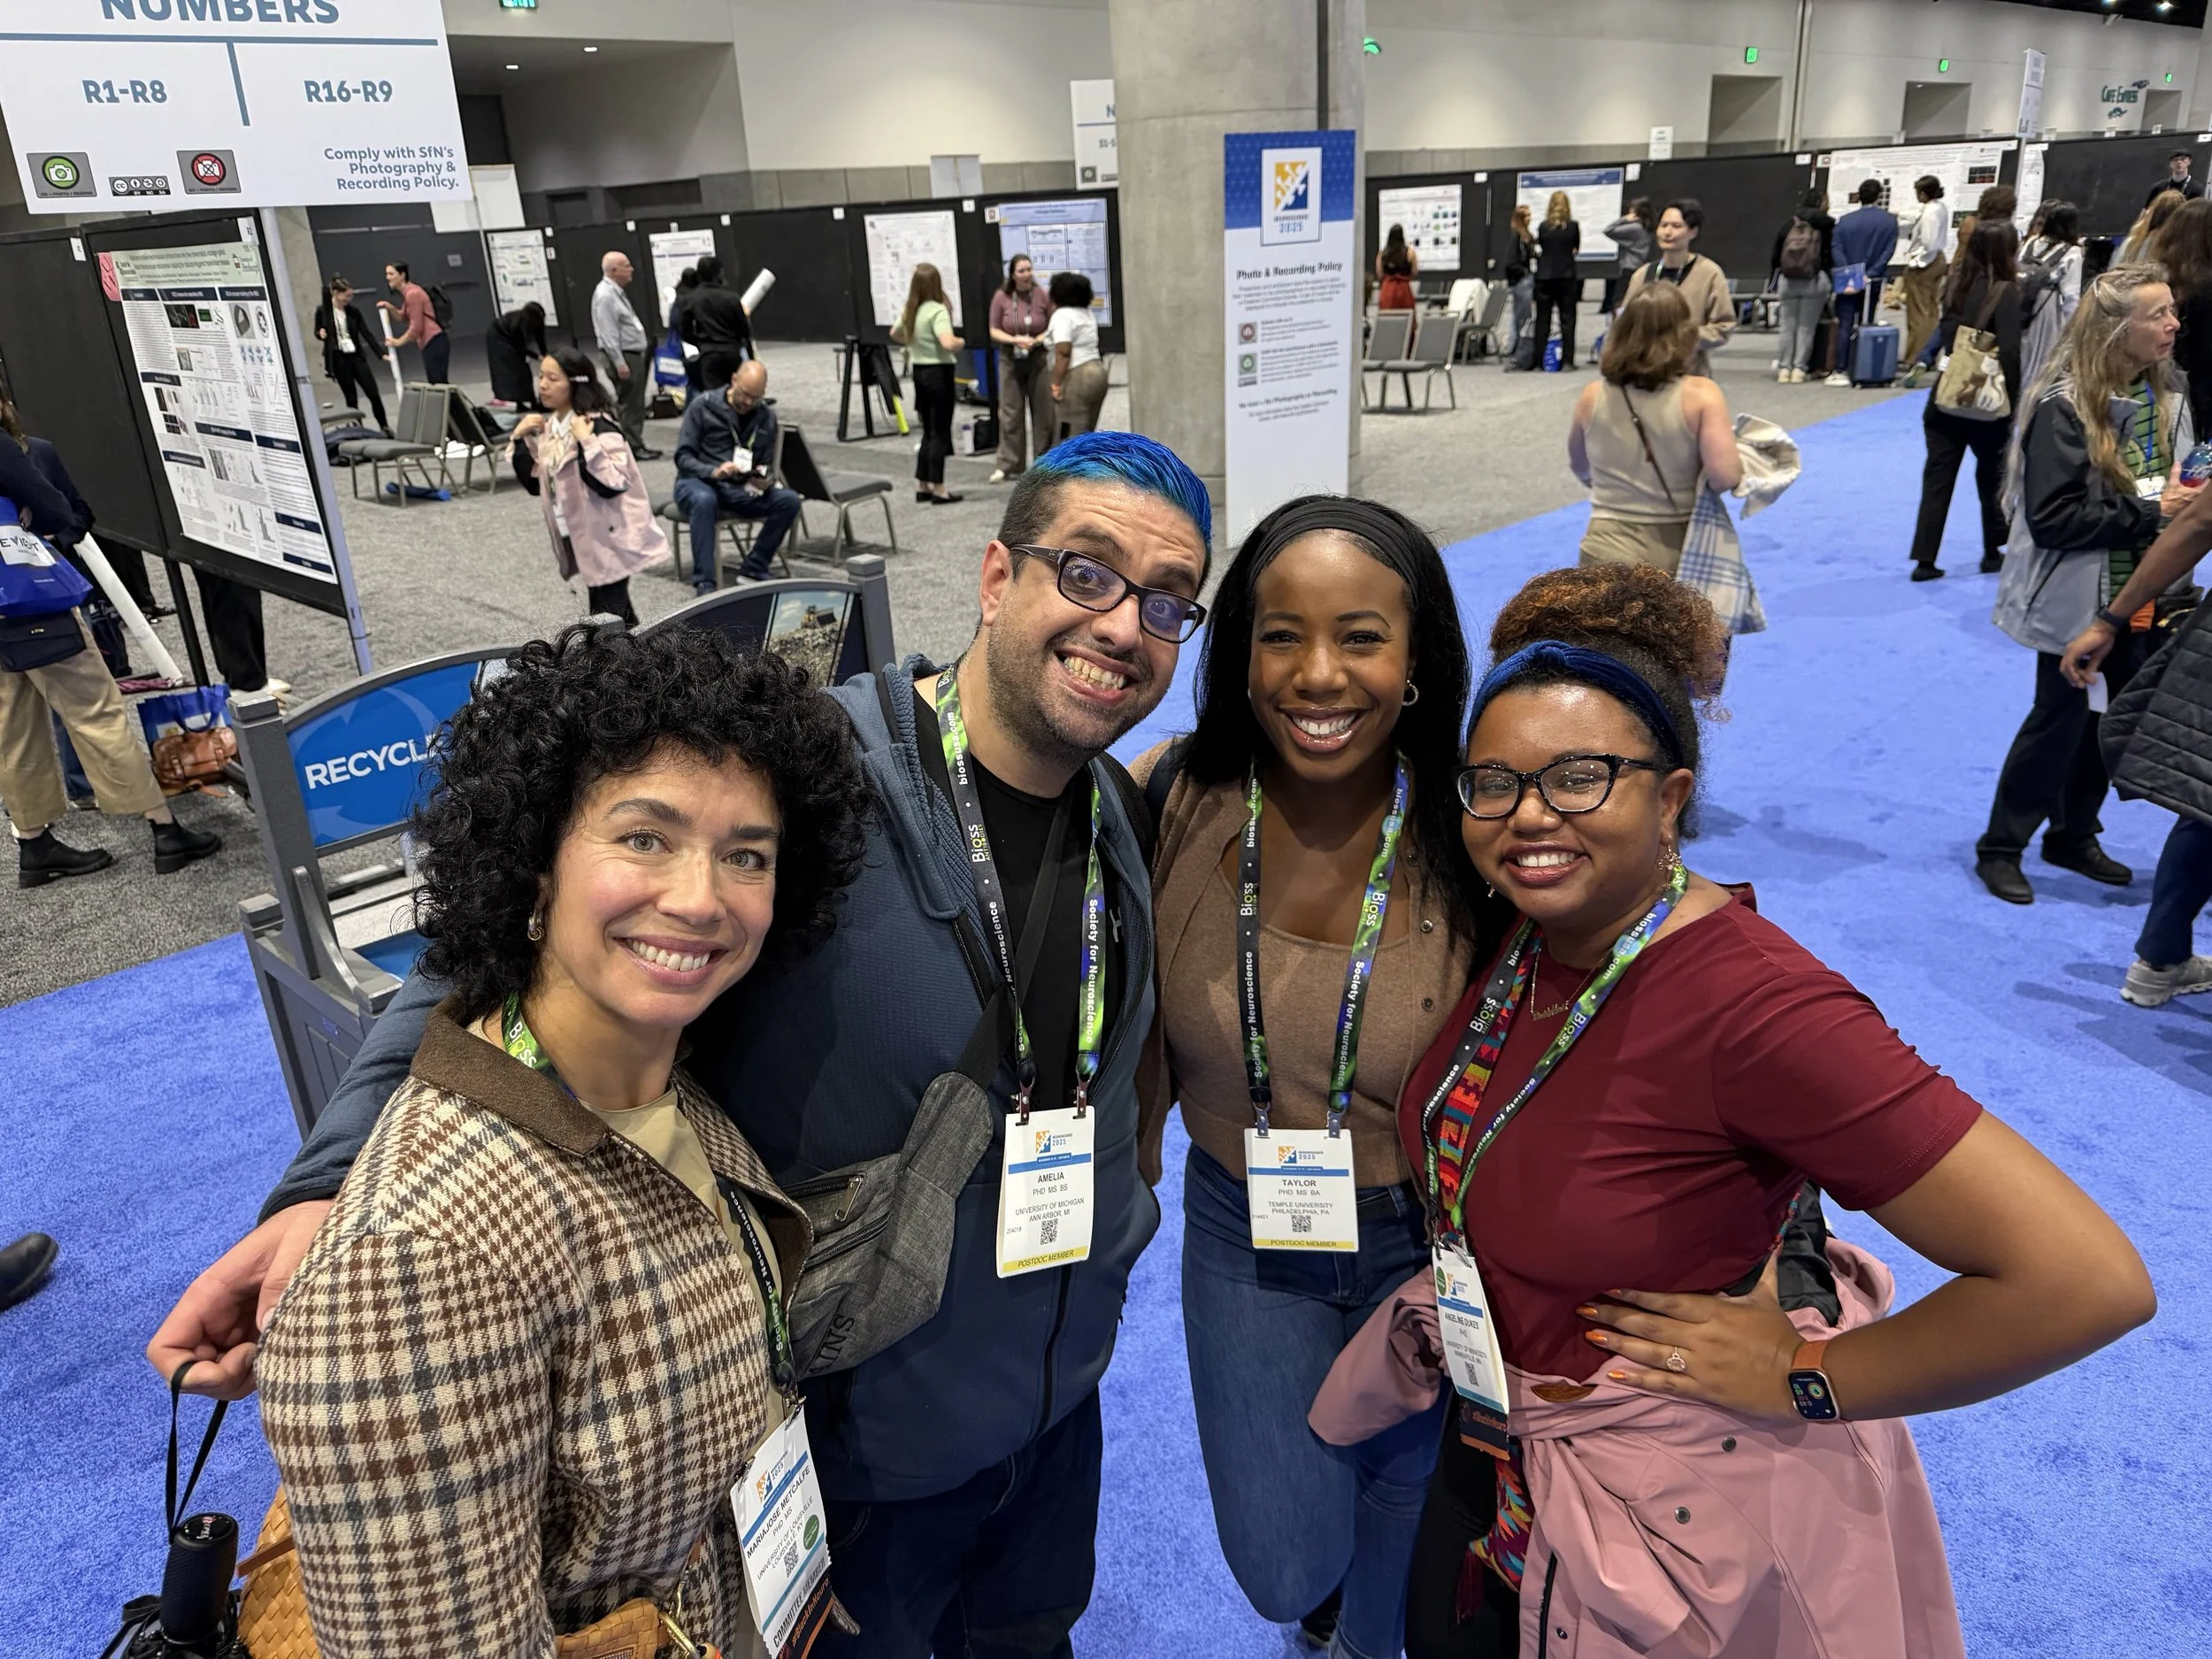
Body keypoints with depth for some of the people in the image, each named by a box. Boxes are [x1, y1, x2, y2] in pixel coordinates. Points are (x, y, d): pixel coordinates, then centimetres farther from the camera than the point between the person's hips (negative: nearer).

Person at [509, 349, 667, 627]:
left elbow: (614, 484, -26)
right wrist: (521, 440, 4)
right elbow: (535, 484, 14)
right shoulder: (548, 427, 8)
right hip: (578, 539, 8)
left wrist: (586, 442, -31)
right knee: (609, 613, 17)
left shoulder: (599, 427, -16)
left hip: (608, 540, -8)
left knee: (608, 617, -8)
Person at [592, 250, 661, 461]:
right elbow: (608, 334, -21)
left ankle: (637, 443, 22)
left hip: (633, 354, 10)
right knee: (629, 404, -4)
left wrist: (631, 359, 19)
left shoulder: (617, 292, 14)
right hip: (622, 356, -10)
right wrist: (620, 363, -23)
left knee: (637, 403, 14)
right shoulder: (605, 296, -17)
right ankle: (633, 447, 2)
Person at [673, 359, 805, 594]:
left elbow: (768, 465, 13)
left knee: (789, 500, -21)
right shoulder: (702, 407, -4)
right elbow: (683, 457, -7)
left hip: (742, 489, 4)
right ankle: (704, 583, -38)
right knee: (704, 500, -41)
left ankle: (753, 571, -12)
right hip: (698, 482, -4)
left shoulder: (766, 417, 8)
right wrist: (714, 471, -27)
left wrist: (766, 480, -13)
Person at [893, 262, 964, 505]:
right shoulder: (937, 311, -17)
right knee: (940, 433, -1)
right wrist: (962, 343, -11)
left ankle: (922, 486, 17)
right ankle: (938, 489, 1)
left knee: (928, 431, 15)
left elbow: (895, 334, 26)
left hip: (919, 372, 7)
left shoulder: (909, 311, 7)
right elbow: (948, 343, -30)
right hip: (939, 373, -7)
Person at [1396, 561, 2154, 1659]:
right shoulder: (1518, 933, -9)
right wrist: (1445, 1287, 1)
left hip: (1678, 1516, -6)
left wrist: (1806, 1382, -23)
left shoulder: (1753, 1004, -32)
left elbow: (2088, 1277, -34)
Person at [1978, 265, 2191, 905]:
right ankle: (2000, 847, 17)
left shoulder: (2167, 393, 2)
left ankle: (2073, 835, 32)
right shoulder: (2063, 406, -19)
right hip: (2077, 598, -7)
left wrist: (2188, 495, -5)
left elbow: (2179, 477, 17)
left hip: (2137, 594, 7)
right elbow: (2052, 516, -22)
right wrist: (2148, 512, -21)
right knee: (2060, 718, 2)